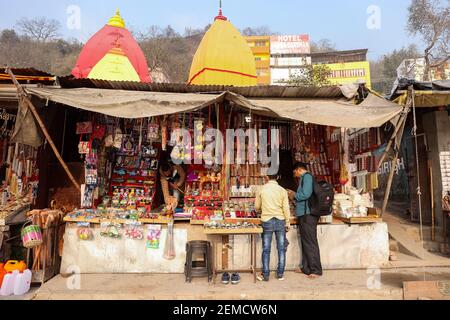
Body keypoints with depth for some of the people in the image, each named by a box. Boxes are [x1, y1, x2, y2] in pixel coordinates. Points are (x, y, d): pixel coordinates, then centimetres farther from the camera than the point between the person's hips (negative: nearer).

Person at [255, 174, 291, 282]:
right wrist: (287, 223, 7)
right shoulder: (282, 190, -4)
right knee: (281, 249, 11)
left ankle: (265, 275, 11)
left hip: (267, 221, 0)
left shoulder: (262, 190, -3)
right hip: (280, 221, 0)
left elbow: (256, 207, 4)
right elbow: (286, 208, -3)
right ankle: (280, 274, 17)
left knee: (266, 249, 6)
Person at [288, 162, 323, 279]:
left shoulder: (307, 176, -11)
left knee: (310, 242, -4)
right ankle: (306, 267, 24)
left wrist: (294, 196, -7)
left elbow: (306, 194, -22)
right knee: (305, 242, 15)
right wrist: (294, 195, 13)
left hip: (307, 215, -10)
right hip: (304, 214, 10)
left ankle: (316, 270, 3)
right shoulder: (305, 178, 19)